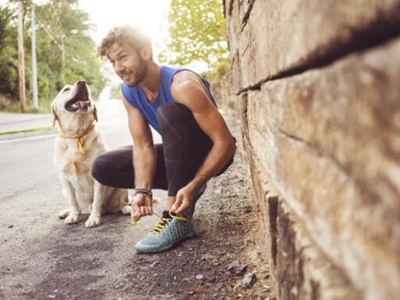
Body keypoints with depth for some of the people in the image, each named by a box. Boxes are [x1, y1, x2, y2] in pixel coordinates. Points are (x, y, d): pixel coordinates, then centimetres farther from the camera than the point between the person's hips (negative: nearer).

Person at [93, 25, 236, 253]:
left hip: (212, 155, -7)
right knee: (103, 168, -5)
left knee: (168, 112, -35)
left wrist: (193, 186, -39)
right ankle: (181, 187, 5)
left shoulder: (182, 85, -29)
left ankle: (178, 219, -33)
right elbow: (143, 146, -12)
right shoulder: (129, 91, -9)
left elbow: (225, 143, -30)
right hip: (180, 155, 7)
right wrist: (142, 191, -28)